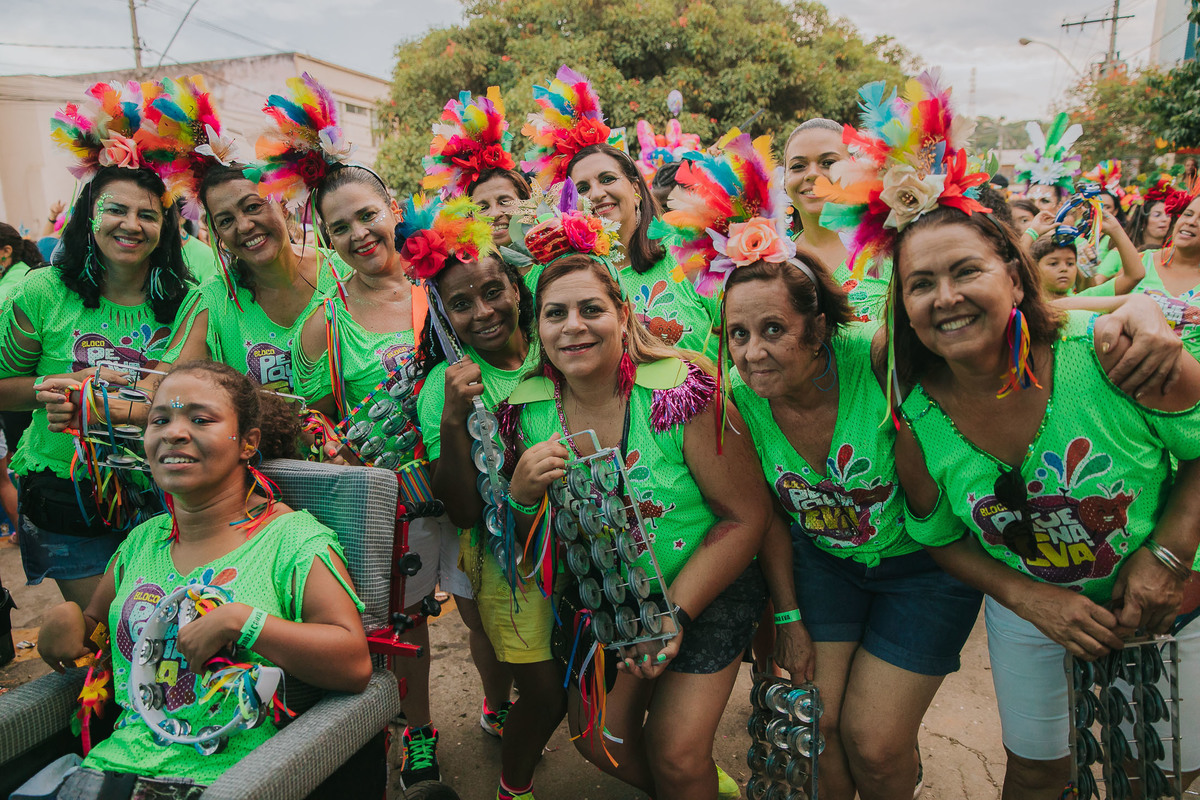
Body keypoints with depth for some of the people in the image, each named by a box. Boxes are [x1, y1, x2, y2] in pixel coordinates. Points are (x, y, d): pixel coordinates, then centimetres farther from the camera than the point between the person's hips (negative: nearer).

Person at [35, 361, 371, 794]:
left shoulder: (293, 537, -6)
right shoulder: (142, 540, 14)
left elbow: (355, 664, -15)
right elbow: (94, 625, 30)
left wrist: (240, 621, -21)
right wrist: (64, 619, 7)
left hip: (227, 774, -4)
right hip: (116, 760, 4)